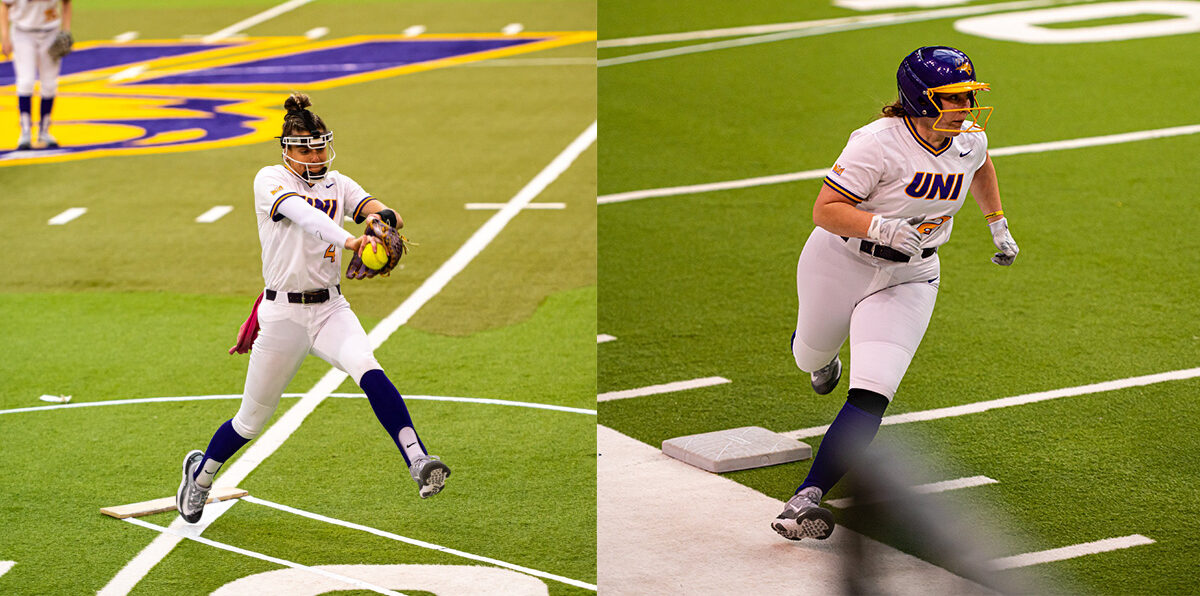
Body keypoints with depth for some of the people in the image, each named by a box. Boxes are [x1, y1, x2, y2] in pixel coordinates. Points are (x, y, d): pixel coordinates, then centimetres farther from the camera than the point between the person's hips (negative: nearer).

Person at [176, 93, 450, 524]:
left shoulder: (338, 185, 8)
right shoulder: (270, 180, -7)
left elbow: (378, 210, -10)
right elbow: (303, 214, -28)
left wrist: (384, 217, -37)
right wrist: (347, 239, -46)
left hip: (331, 310, 3)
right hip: (282, 314, -3)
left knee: (368, 372, -28)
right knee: (251, 420, 10)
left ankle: (418, 463, -37)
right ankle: (202, 471, 38)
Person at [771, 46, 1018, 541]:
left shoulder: (969, 139, -7)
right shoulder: (879, 143, -26)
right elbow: (825, 209, -24)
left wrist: (998, 225, 21)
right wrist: (881, 228, -38)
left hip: (909, 279, 3)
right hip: (841, 263, -2)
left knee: (871, 395, -16)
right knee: (811, 356, 24)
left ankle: (809, 497, -19)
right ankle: (823, 357, 64)